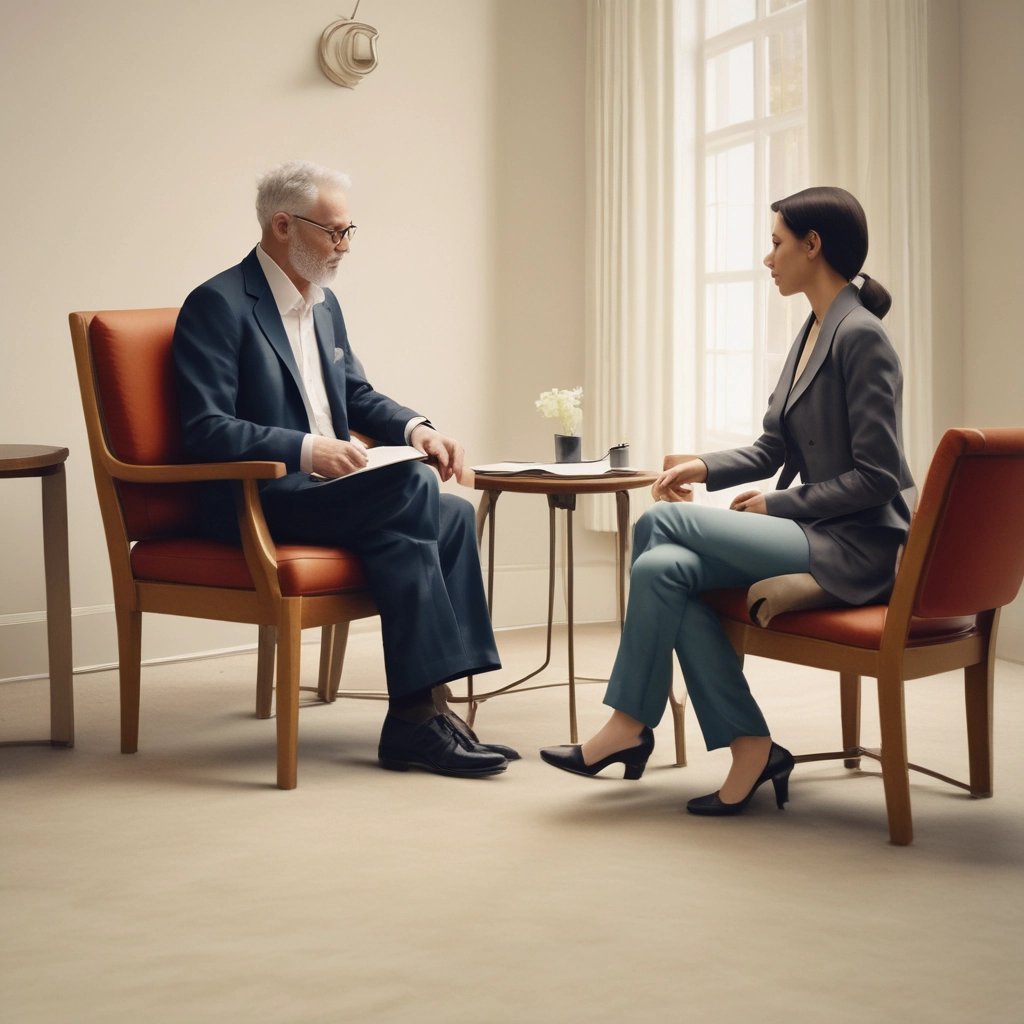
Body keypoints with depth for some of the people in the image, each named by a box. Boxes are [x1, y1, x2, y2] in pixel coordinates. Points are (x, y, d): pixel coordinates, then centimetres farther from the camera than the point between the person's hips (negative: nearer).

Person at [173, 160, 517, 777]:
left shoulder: (324, 303, 18)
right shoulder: (218, 304, -8)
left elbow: (358, 395, 25)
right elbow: (206, 429, -17)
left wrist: (415, 428, 3)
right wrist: (307, 450, -28)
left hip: (327, 488, 8)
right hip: (254, 501, -8)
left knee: (452, 515, -19)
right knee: (414, 487, -28)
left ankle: (417, 715, -22)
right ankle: (423, 707, -23)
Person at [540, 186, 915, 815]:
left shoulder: (860, 337, -13)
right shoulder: (812, 333, 15)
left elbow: (875, 475, -17)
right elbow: (772, 449, 18)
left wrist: (780, 504, -13)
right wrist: (706, 469, 2)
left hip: (858, 546, -8)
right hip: (813, 532, 8)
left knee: (662, 523, -17)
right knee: (662, 568, -17)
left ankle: (631, 725, -5)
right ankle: (750, 750, -12)